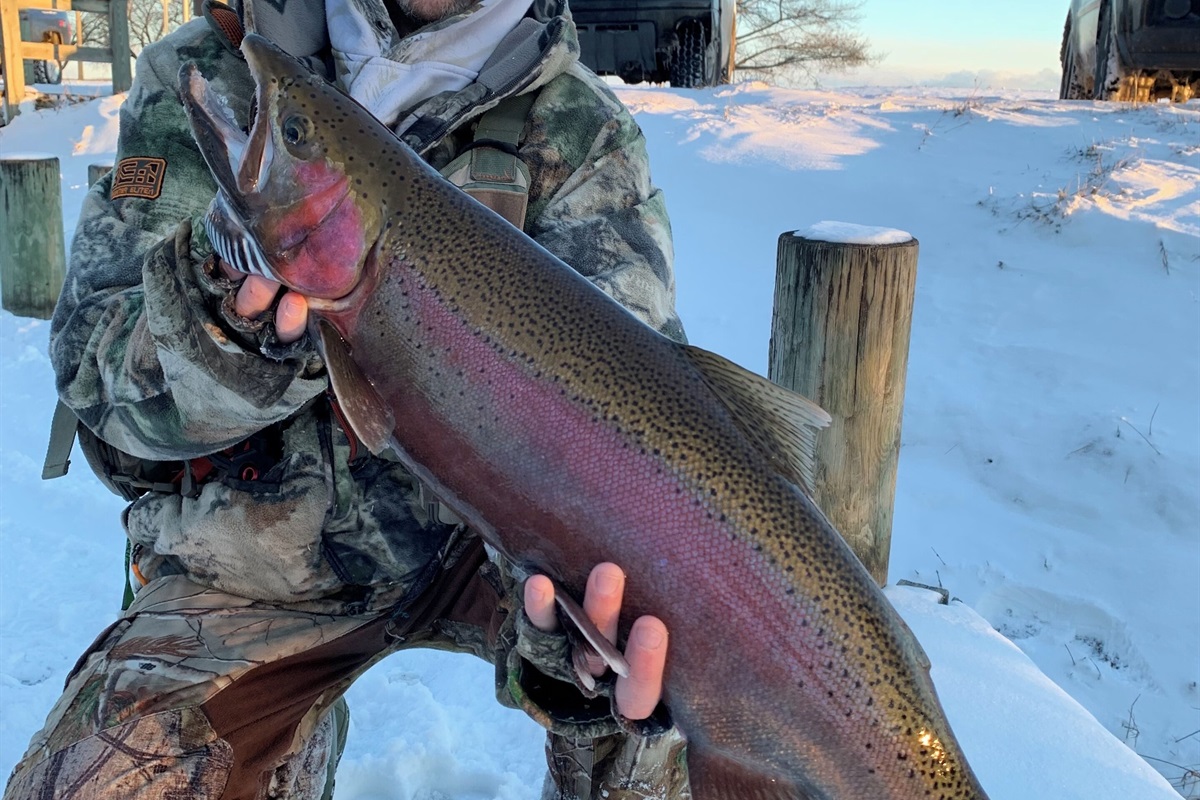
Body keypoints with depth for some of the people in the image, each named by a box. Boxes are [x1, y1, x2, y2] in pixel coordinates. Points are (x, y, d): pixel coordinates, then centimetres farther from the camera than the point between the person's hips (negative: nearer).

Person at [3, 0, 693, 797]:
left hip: (483, 532, 0)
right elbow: (91, 364, -9)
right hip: (267, 553, 1)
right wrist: (221, 337, -33)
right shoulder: (201, 76, -3)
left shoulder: (585, 132, -7)